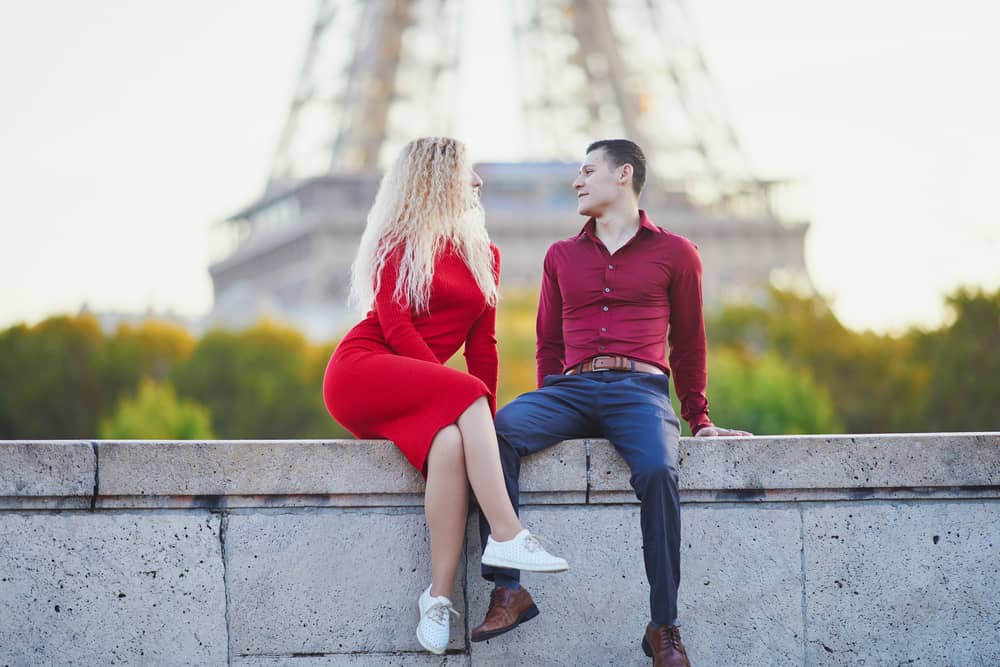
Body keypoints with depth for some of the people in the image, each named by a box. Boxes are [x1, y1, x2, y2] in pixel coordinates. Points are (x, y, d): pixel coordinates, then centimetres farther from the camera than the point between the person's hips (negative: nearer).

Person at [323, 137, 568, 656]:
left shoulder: (484, 256, 19)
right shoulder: (396, 243, 4)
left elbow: (482, 344, 13)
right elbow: (396, 327, -8)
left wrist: (486, 421, -1)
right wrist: (462, 395, -19)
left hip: (421, 396, 4)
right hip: (362, 370, -4)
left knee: (451, 442, -32)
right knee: (464, 398, -31)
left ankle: (439, 598, -36)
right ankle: (507, 535, -35)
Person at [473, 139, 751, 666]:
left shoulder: (673, 253, 15)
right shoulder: (562, 256, 24)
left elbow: (688, 345, 19)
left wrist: (698, 420, 16)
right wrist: (550, 417, 15)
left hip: (639, 388, -3)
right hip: (570, 388, 3)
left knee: (657, 469, -35)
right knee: (497, 432, -28)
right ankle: (507, 591, -31)